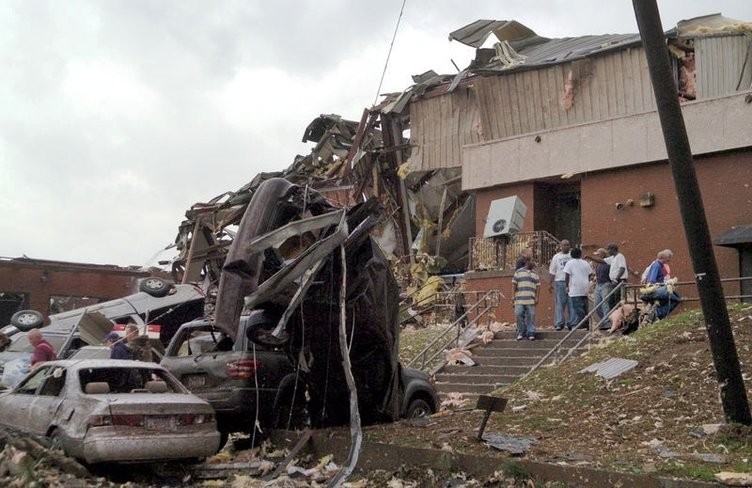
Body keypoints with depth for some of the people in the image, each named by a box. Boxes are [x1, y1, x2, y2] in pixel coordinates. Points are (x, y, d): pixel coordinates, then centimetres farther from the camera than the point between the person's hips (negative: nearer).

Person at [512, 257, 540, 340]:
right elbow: (514, 284, 6)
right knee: (518, 315, -6)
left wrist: (536, 297, 2)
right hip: (519, 299, -2)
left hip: (531, 300, 2)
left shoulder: (535, 274, 15)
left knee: (531, 316, -1)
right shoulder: (518, 272, 9)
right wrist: (513, 295, -4)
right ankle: (521, 333, 5)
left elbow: (538, 286, 11)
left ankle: (531, 333, 4)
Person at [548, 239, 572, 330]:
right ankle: (559, 323, -1)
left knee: (571, 303, 0)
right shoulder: (556, 257, 11)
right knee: (560, 303, -1)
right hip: (560, 281, 0)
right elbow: (552, 271, 10)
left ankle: (572, 323, 4)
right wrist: (551, 284, 4)